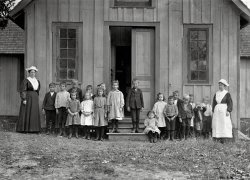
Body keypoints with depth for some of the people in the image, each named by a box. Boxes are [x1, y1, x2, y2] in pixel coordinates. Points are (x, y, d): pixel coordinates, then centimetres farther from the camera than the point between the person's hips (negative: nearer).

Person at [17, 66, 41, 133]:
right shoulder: (25, 81, -5)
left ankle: (33, 129, 8)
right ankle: (23, 129, 0)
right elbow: (22, 91, -10)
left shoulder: (37, 81, 13)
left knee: (34, 114, 4)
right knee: (25, 113, -4)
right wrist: (24, 99, -19)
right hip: (27, 98, -6)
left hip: (35, 99, 6)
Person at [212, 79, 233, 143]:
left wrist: (228, 111, -14)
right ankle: (218, 137, 2)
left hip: (224, 110, -5)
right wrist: (213, 111, 10)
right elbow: (214, 103, 16)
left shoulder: (227, 93, -1)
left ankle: (224, 138, -5)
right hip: (217, 110, 5)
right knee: (217, 124, 0)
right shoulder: (216, 93, 13)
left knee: (224, 123, -7)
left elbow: (230, 103, -5)